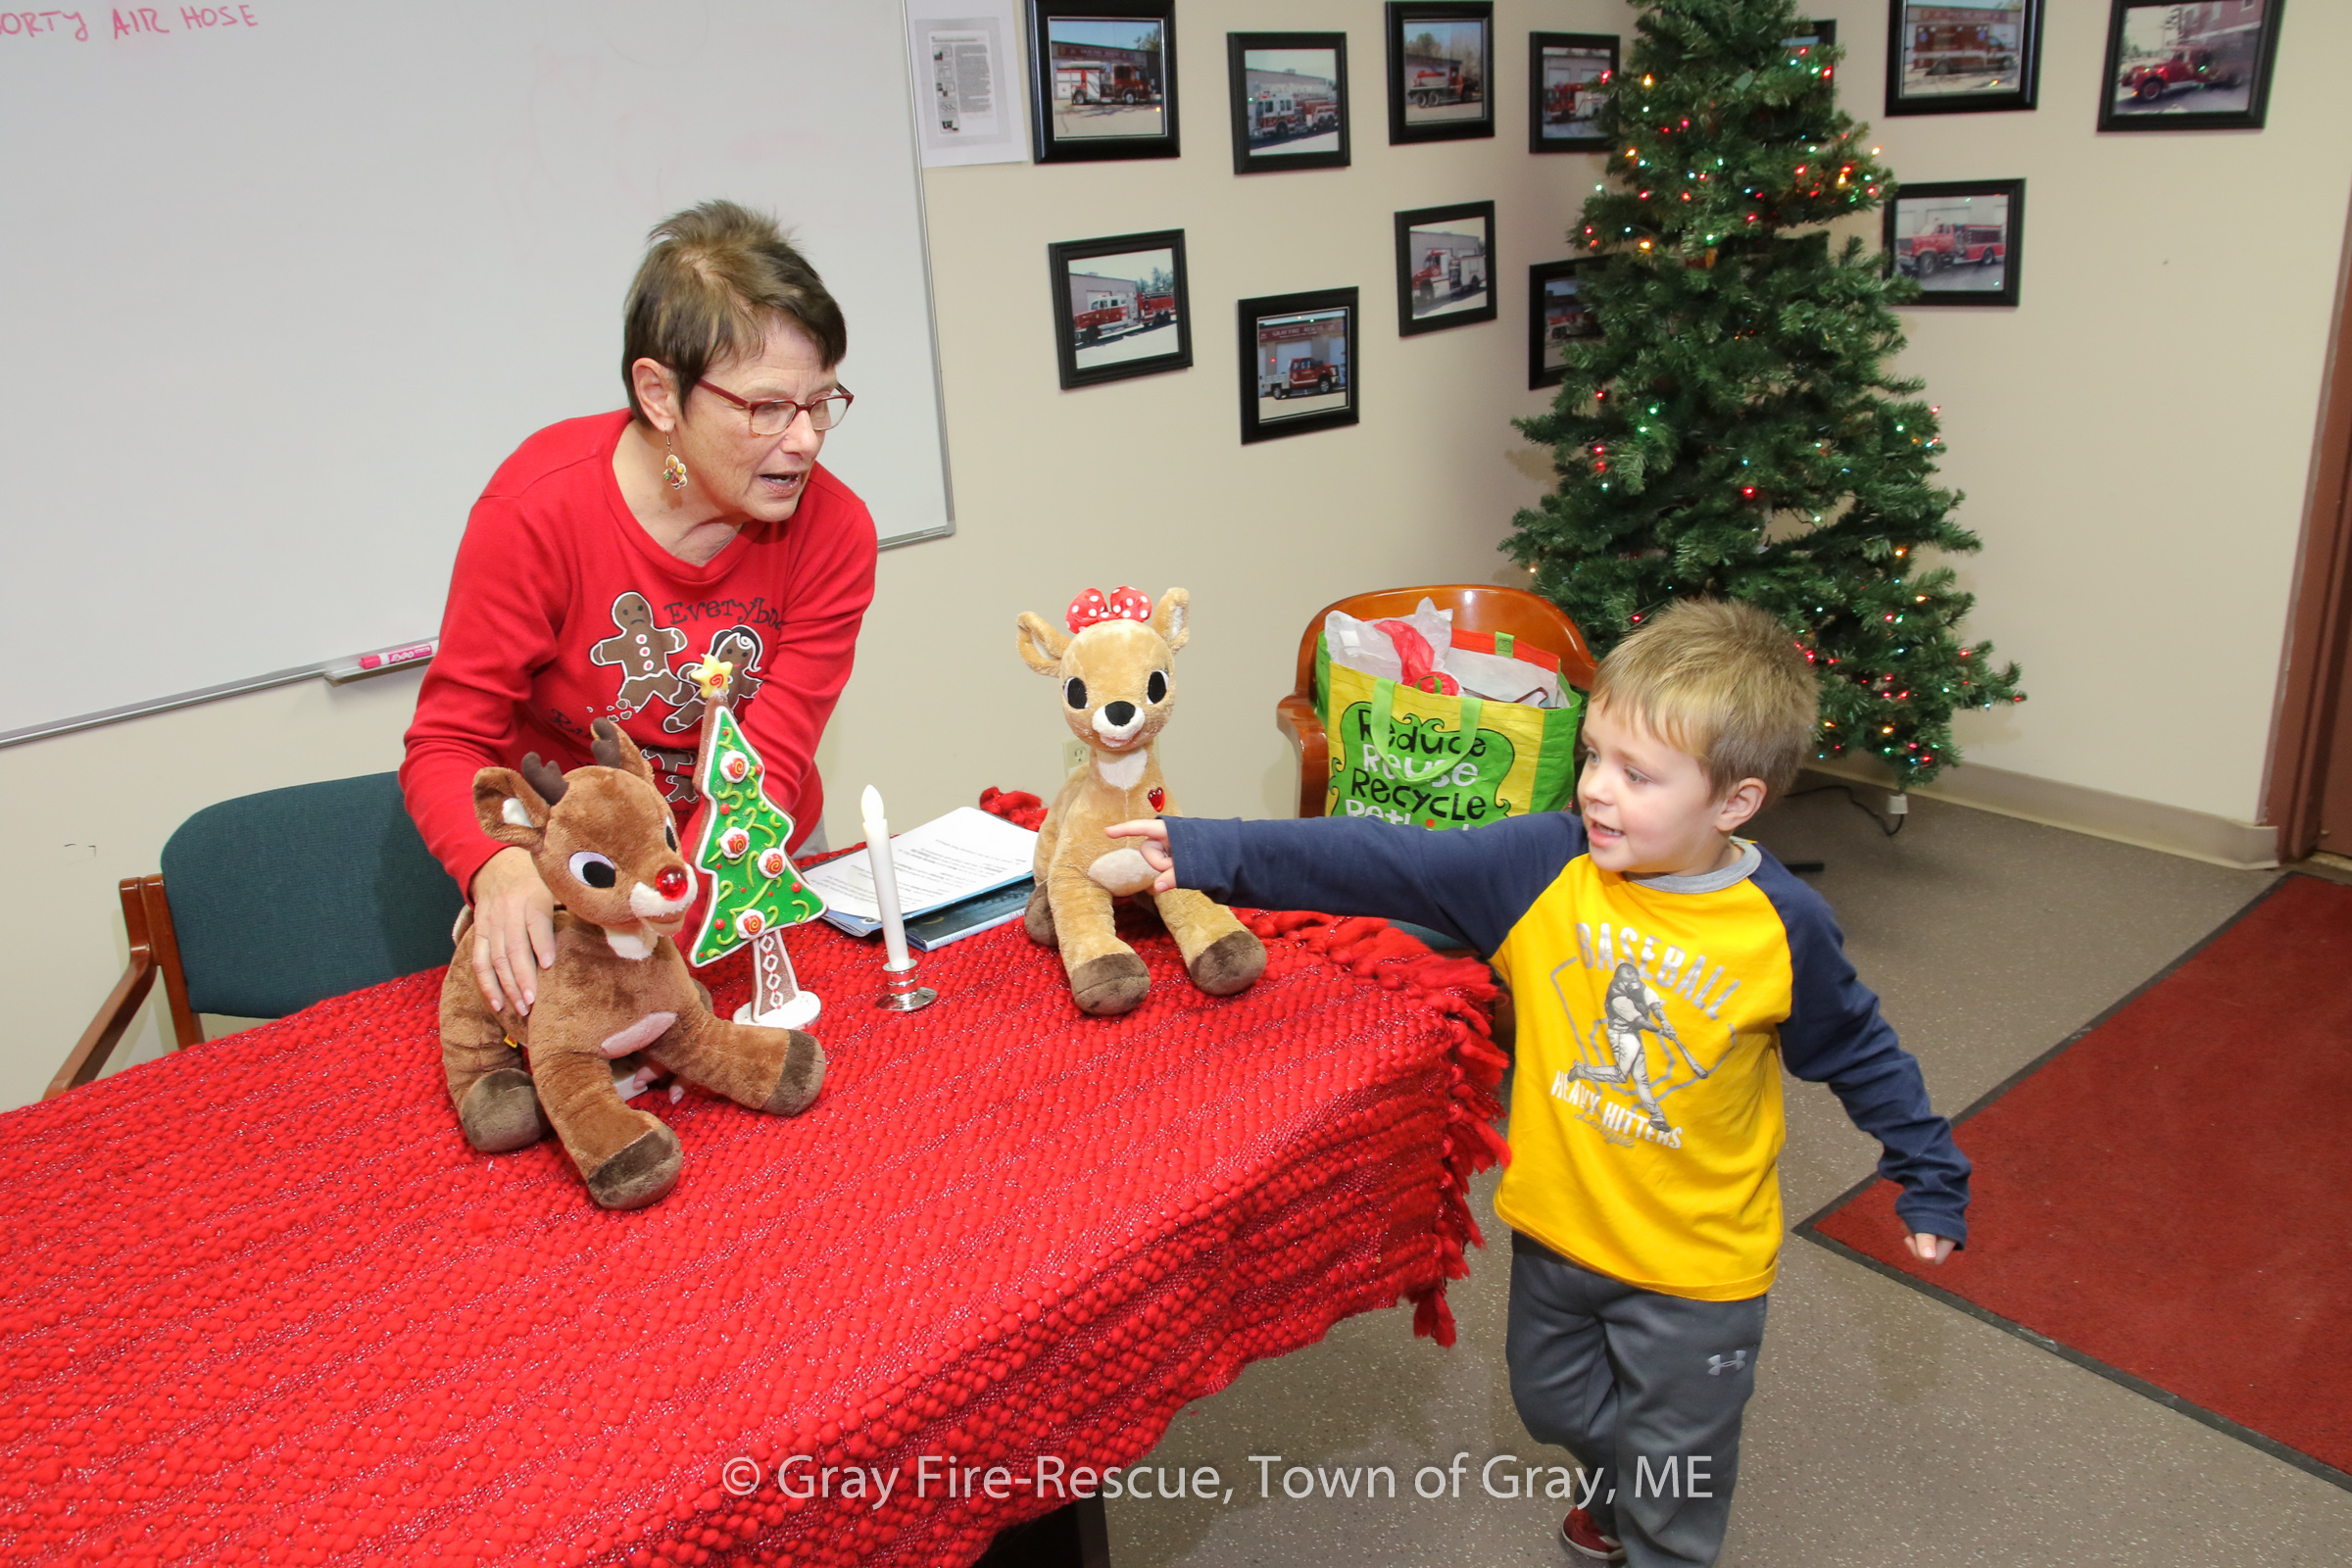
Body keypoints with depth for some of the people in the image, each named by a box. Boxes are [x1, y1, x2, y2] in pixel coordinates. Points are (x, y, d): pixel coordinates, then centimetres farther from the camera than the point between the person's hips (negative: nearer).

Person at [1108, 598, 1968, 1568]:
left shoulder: (1784, 929, -19)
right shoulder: (1541, 865, -17)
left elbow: (1859, 1052, -3)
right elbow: (1381, 862, -21)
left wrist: (1930, 1179, 4)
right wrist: (1213, 854, -28)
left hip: (1696, 1265, -3)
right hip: (1555, 1227, 4)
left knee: (1672, 1477, 16)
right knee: (1556, 1405, 29)